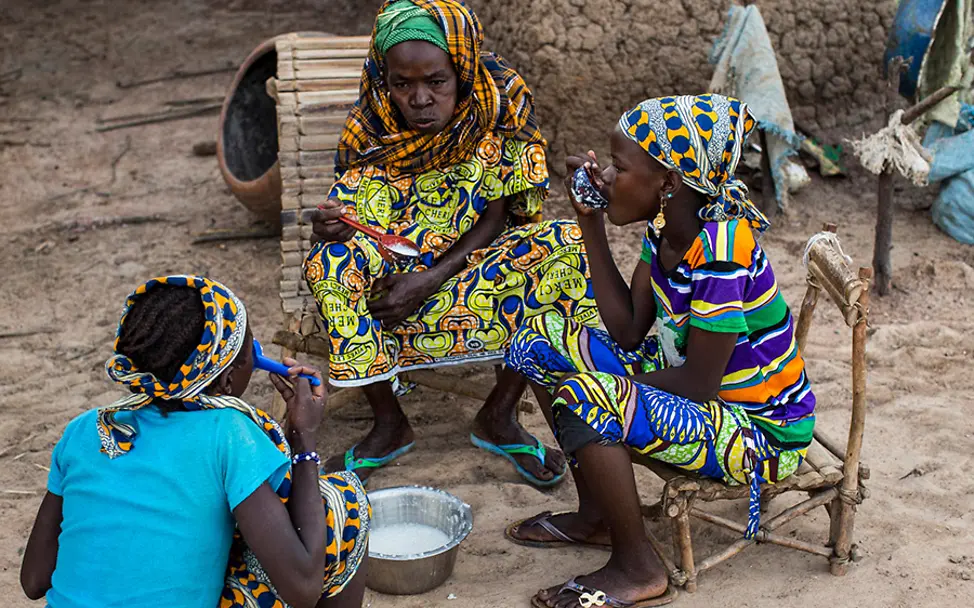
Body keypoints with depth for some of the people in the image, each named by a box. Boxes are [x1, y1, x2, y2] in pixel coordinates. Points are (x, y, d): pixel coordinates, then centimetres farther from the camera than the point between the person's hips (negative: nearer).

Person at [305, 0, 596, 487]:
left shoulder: (500, 108, -14)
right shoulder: (370, 127, -13)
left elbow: (496, 218, -12)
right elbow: (357, 222, -11)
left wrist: (432, 279, -24)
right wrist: (330, 228, -37)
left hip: (478, 264, 0)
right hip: (394, 268, 0)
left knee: (568, 245, -26)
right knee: (326, 263, -30)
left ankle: (499, 417, -13)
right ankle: (388, 426, -12)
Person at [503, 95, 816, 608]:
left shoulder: (721, 252, -29)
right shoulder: (665, 225, -4)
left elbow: (697, 384, -26)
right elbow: (628, 332, -1)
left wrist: (606, 388, -11)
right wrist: (590, 221, -6)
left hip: (760, 432, -9)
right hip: (693, 380, 9)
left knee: (583, 401, -30)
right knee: (539, 341, 4)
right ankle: (595, 516, 16)